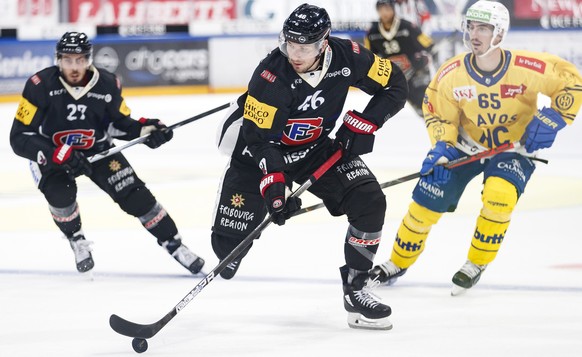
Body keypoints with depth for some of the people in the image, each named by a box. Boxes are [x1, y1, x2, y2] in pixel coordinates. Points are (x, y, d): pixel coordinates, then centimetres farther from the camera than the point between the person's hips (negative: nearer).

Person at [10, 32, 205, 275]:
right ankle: (76, 241, -2)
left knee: (134, 194, -10)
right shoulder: (40, 86, -26)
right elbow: (20, 138, -25)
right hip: (51, 154, -2)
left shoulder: (108, 85, -16)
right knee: (59, 191, -30)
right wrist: (58, 154, -37)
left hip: (97, 150, 2)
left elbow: (120, 122, 1)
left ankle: (174, 244, 6)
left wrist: (144, 130, -20)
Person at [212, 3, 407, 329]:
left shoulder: (346, 57, -20)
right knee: (230, 240, -10)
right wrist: (274, 186, -38)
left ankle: (356, 289, -2)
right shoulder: (272, 75, -32)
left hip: (316, 148, 4)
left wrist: (363, 124, -15)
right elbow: (259, 137, -29)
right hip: (260, 149, -4)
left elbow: (395, 84, -5)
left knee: (369, 202, -16)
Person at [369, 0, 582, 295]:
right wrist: (441, 148, -21)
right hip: (467, 145, 3)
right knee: (427, 200, -2)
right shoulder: (451, 74, -20)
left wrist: (552, 119, -25)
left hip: (514, 147, -2)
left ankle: (475, 265, -6)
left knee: (499, 195, -30)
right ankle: (398, 264, 23)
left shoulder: (525, 69, -28)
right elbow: (439, 113, -5)